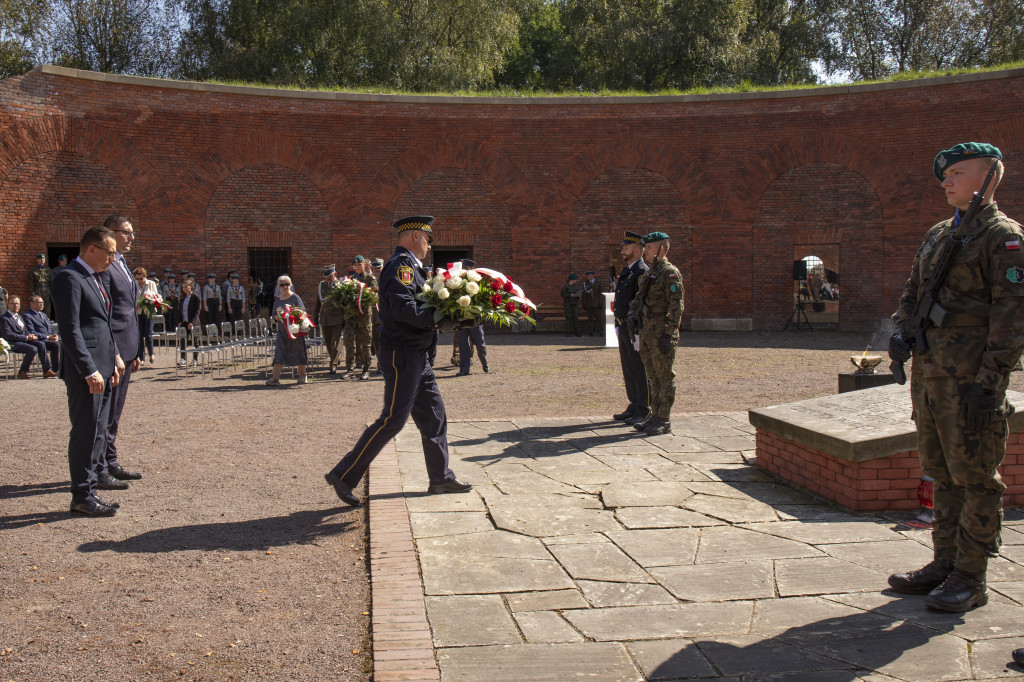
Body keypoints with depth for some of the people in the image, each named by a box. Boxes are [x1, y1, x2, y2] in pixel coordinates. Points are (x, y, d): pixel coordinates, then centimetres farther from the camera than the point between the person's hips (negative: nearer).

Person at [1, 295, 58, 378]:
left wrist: (30, 336, -1)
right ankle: (22, 372, -12)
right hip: (13, 343, -8)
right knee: (33, 349, -29)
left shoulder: (20, 317, 25)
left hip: (24, 340, 8)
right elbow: (8, 334, -15)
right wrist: (26, 338, -18)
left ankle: (47, 370, -21)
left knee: (41, 344, -17)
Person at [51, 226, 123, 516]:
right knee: (85, 434, -3)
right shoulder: (69, 278, -13)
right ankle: (82, 497, 5)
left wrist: (114, 358, 15)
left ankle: (89, 491, 21)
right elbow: (70, 330, -19)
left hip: (102, 369, 10)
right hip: (85, 372, -10)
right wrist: (89, 371, -21)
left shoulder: (94, 278, 18)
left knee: (98, 434, 13)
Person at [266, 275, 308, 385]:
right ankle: (276, 378, -9)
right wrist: (278, 317, -8)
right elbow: (273, 314, 14)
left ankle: (302, 376, 16)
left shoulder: (295, 297, -1)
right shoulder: (277, 300, 13)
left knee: (299, 352, 4)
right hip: (282, 330, 4)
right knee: (279, 353, -5)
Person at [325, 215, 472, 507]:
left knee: (433, 415, 14)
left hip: (417, 356, 11)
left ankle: (441, 477, 24)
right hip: (402, 354, -11)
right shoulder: (401, 265, -15)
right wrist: (439, 320, -27)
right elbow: (403, 308, -28)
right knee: (392, 420, -8)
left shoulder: (411, 266, 18)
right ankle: (343, 475, 0)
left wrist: (447, 318, 4)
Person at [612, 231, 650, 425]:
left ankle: (643, 412, 1)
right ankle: (634, 407, 22)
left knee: (640, 370, -4)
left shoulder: (642, 271, -13)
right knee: (628, 369, 14)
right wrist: (619, 325, 20)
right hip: (623, 327, 10)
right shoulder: (625, 271, 18)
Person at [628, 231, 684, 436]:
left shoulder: (670, 273, -11)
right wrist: (632, 315, 8)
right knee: (654, 377, 13)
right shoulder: (649, 273, 18)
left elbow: (676, 305, -18)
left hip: (662, 333, -9)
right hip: (647, 332, 9)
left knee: (665, 377, -4)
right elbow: (639, 297, 27)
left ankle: (664, 421, 0)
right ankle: (655, 417, 20)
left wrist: (668, 334, -22)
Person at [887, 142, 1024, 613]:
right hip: (928, 371, 8)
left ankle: (971, 578, 8)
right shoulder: (937, 235, 17)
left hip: (970, 378, -8)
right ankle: (945, 563, 25)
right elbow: (913, 291, 23)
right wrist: (900, 332, 3)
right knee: (942, 473, 14)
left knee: (974, 477, 0)